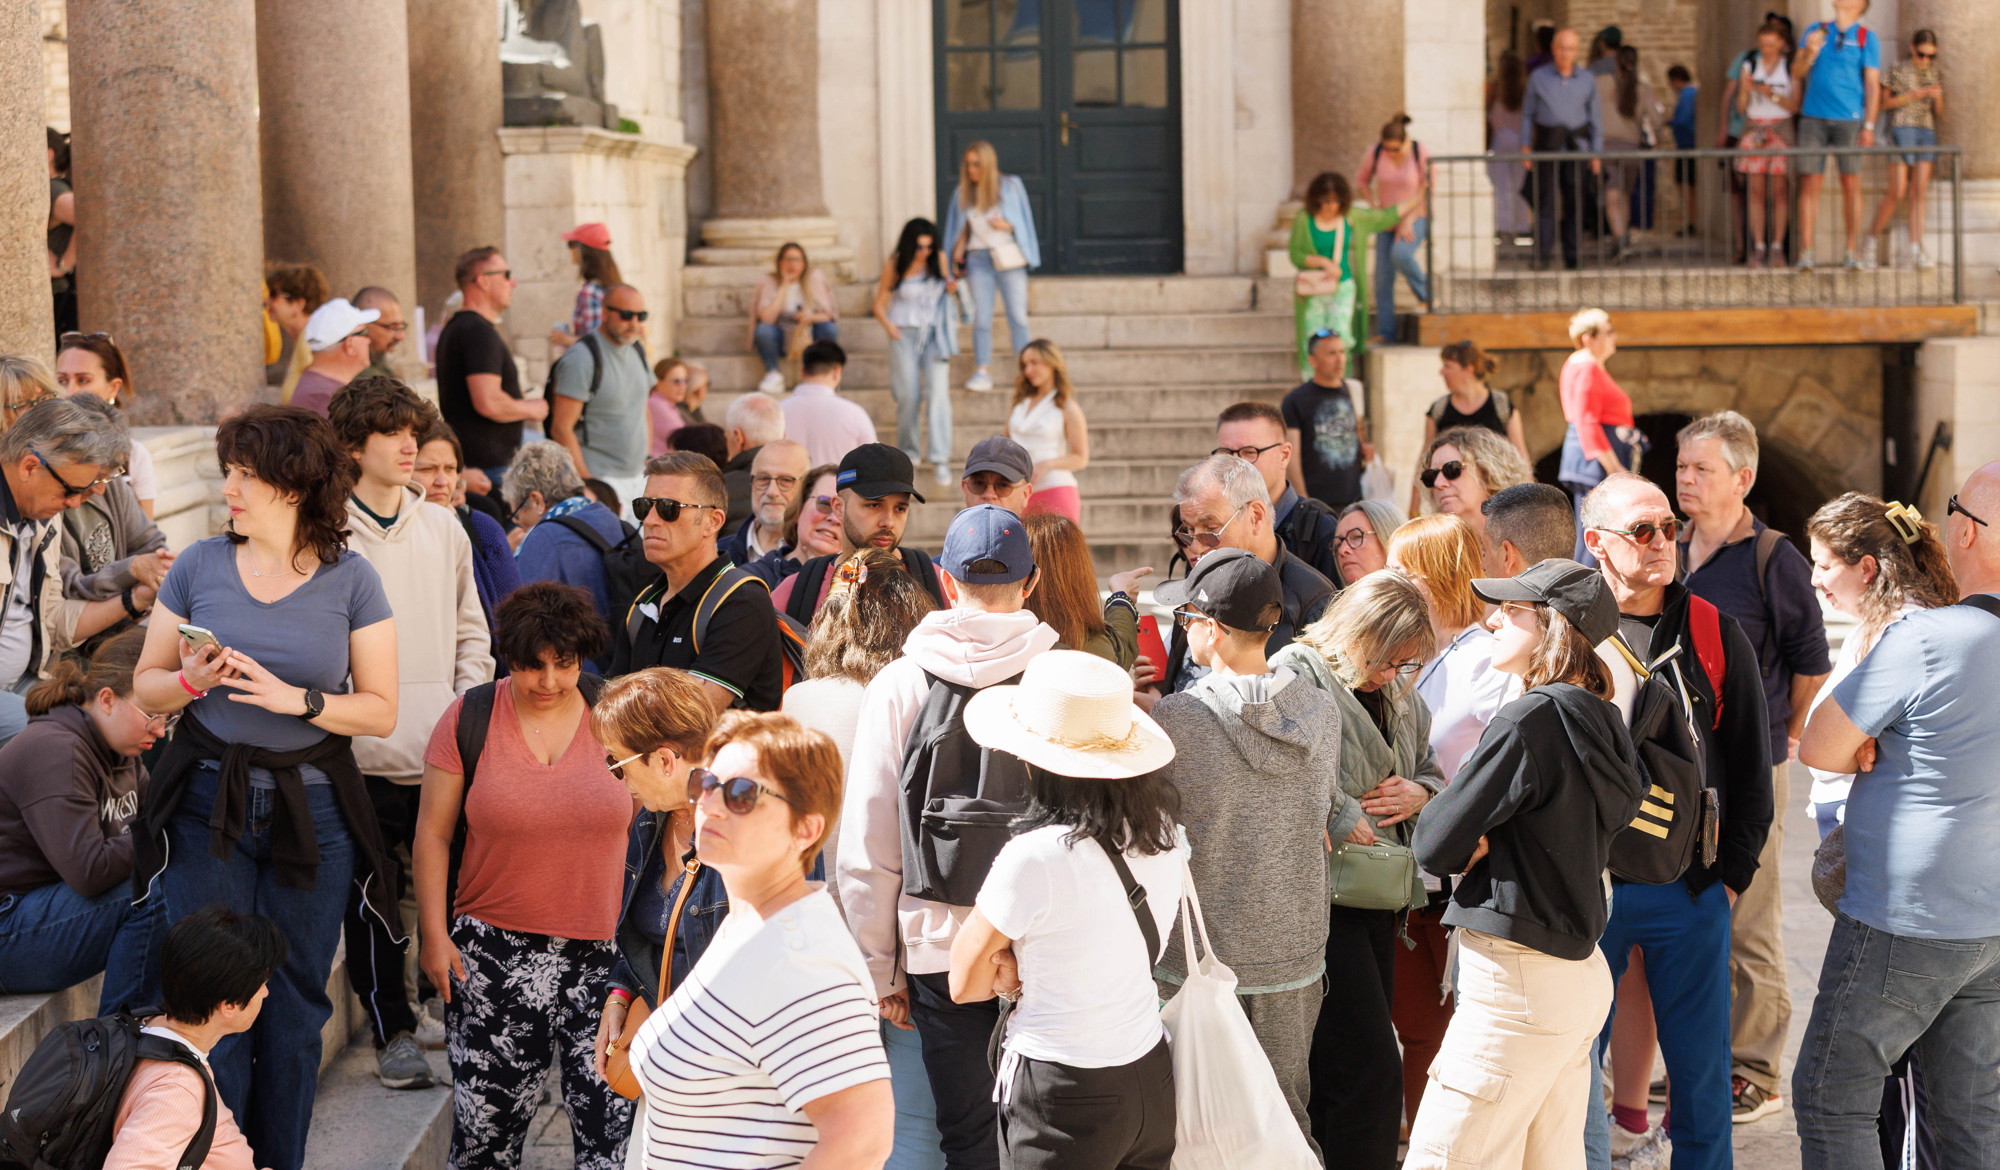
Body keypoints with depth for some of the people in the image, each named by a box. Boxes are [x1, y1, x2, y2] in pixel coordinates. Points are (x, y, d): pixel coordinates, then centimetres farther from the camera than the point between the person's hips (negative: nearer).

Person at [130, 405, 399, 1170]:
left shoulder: (349, 581, -2)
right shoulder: (198, 567, 2)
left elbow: (380, 711, -3)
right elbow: (146, 689, 6)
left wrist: (295, 699, -17)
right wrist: (192, 681, -14)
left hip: (312, 811, 0)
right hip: (208, 800, 1)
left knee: (295, 1003, 7)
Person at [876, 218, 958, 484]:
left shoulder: (937, 261, 5)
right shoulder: (894, 265, -2)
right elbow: (879, 304, 2)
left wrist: (949, 289, -3)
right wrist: (888, 325, -17)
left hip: (934, 334, 1)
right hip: (904, 333, -1)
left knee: (938, 393, -11)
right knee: (908, 396, -2)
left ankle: (939, 459, -15)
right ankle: (908, 451, 19)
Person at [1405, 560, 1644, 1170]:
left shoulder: (1532, 719, -16)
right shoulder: (1600, 721, 9)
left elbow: (1435, 845, -14)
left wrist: (1477, 843, 4)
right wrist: (1490, 841, 0)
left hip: (1516, 982, -9)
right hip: (1579, 976, 9)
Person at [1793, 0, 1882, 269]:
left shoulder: (1866, 38, 5)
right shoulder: (1815, 31, 14)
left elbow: (1873, 85, 1)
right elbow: (1797, 73, 11)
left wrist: (1869, 126, -7)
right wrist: (1809, 53, -10)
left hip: (1849, 120, -2)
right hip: (1813, 117, 2)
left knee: (1850, 184, -3)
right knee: (1809, 184, -3)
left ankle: (1851, 252, 3)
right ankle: (1805, 253, -4)